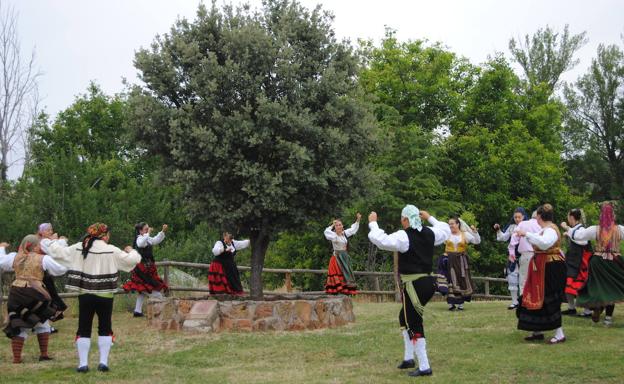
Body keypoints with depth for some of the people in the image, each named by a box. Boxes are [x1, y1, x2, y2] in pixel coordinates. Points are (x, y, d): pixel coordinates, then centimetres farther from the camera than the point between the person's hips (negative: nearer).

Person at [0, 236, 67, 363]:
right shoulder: (43, 259, -3)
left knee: (18, 326, 11)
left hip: (17, 293, 3)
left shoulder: (15, 257, 7)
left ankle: (16, 358, 6)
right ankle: (44, 354, 16)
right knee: (42, 324, 16)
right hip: (35, 294, -3)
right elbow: (60, 269, -2)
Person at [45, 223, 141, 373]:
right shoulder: (112, 250, -8)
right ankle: (103, 362, 5)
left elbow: (56, 252, 4)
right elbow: (132, 260, -7)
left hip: (85, 294, 2)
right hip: (104, 296, -2)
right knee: (105, 328, 11)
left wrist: (60, 241, 24)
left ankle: (83, 364, 5)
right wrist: (131, 251, 15)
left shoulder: (78, 248, -1)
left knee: (84, 329, 9)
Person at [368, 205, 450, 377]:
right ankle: (409, 358, 29)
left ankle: (424, 367, 2)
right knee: (405, 318, 24)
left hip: (413, 285, -8)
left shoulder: (404, 236, -15)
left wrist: (373, 223, -8)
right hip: (427, 282, 8)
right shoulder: (429, 233, 6)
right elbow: (446, 230, 26)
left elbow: (380, 240, -23)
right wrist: (430, 218, 35)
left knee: (414, 325, -1)